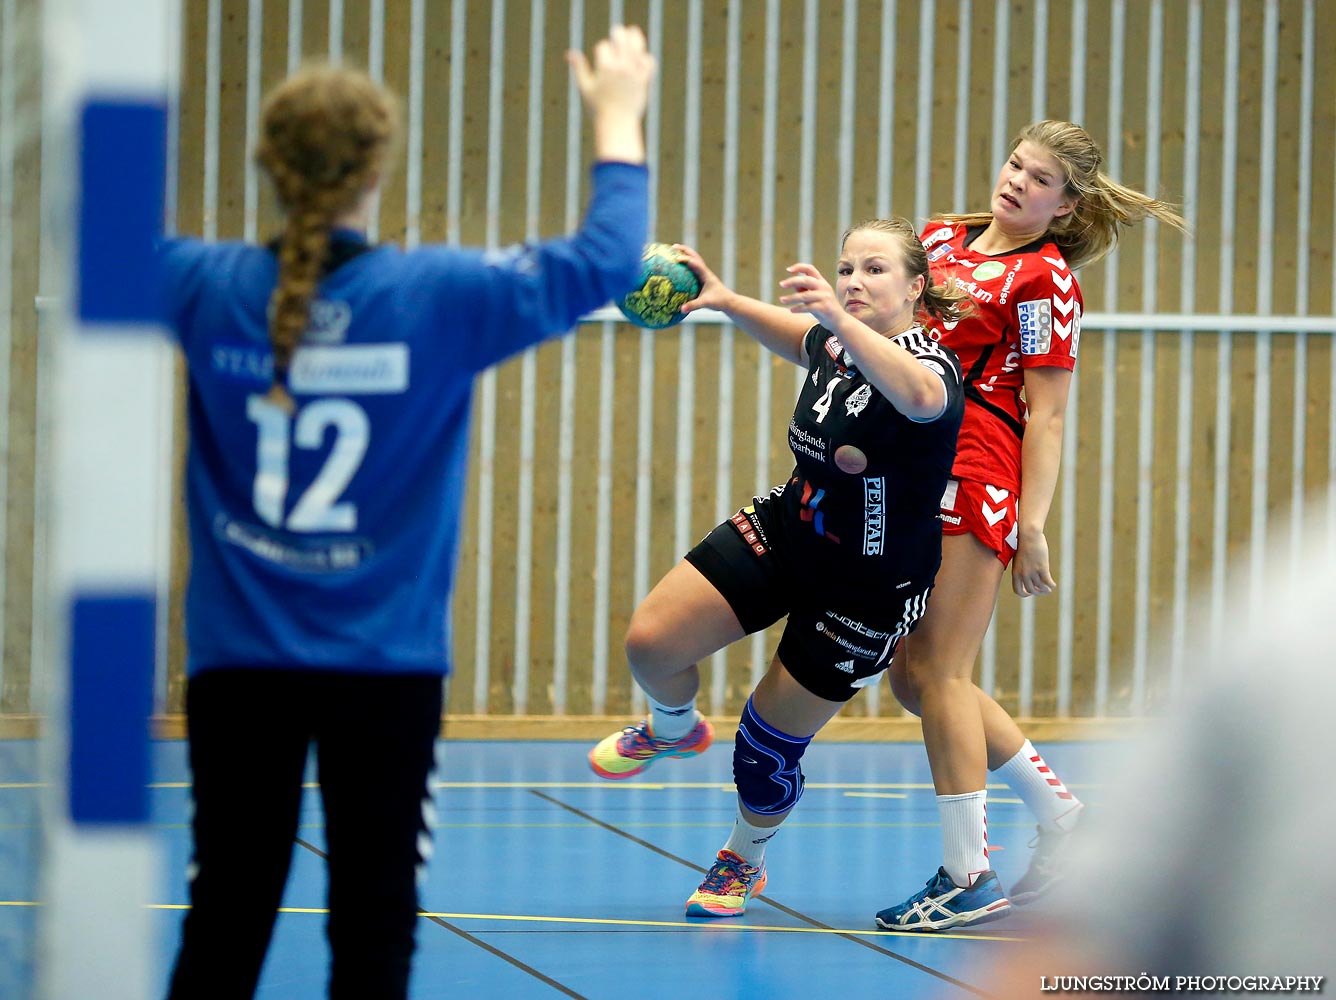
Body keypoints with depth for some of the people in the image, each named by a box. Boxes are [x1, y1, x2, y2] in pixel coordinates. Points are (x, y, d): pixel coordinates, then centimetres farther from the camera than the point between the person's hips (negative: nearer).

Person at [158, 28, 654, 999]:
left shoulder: (208, 290, -5)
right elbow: (604, 260, 2)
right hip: (385, 664, -2)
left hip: (239, 660, 2)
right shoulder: (438, 296, -10)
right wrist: (619, 120, 17)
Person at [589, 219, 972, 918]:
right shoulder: (832, 345, -3)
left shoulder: (932, 363, -25)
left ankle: (744, 861, 32)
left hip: (868, 590, -6)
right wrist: (726, 299, 7)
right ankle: (674, 728, 28)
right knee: (649, 642, -8)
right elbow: (789, 333, 24)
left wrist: (840, 318, -66)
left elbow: (919, 397, -52)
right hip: (784, 534, 6)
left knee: (770, 743, 1)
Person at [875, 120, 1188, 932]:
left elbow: (1046, 415, -8)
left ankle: (968, 877, -3)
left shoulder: (1045, 281, -5)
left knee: (935, 672, -8)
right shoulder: (942, 238, 14)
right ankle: (1058, 811, 20)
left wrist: (1033, 524, -15)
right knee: (914, 675, 8)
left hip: (978, 480, -8)